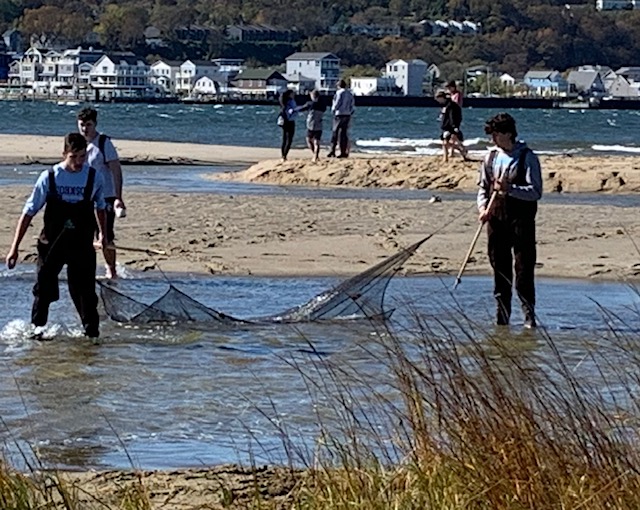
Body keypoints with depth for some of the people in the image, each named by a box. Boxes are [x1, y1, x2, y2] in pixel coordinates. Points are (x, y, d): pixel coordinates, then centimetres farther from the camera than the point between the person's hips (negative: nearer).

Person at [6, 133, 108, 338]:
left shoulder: (94, 177, -4)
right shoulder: (49, 178, -8)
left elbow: (100, 207, 17)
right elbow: (29, 212, -4)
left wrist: (102, 234, 24)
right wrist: (15, 248, -5)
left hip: (82, 244, 0)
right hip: (51, 244, 0)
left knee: (85, 291, -1)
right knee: (44, 291, 1)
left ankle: (92, 332, 9)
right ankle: (36, 329, 13)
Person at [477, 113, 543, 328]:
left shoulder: (527, 158, -5)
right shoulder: (491, 157, 11)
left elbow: (536, 191, -10)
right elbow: (483, 187, 18)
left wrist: (510, 189, -23)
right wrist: (483, 207, -1)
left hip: (521, 221, -5)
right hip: (496, 220, 5)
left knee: (524, 268, -6)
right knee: (500, 269, 8)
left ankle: (529, 315, -2)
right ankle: (501, 316, 14)